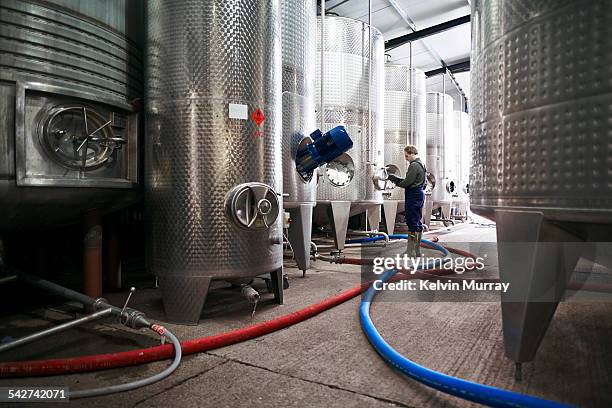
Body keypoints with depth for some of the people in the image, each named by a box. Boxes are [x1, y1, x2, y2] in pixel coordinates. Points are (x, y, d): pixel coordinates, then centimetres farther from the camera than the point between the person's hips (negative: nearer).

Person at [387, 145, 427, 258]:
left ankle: (411, 252, -3)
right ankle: (417, 251, 22)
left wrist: (397, 182, 0)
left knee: (412, 223, -7)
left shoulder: (414, 166, -16)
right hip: (420, 194, 11)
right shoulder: (421, 164, 17)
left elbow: (407, 182, -19)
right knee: (417, 223, 14)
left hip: (413, 195, -11)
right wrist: (396, 179, 13)